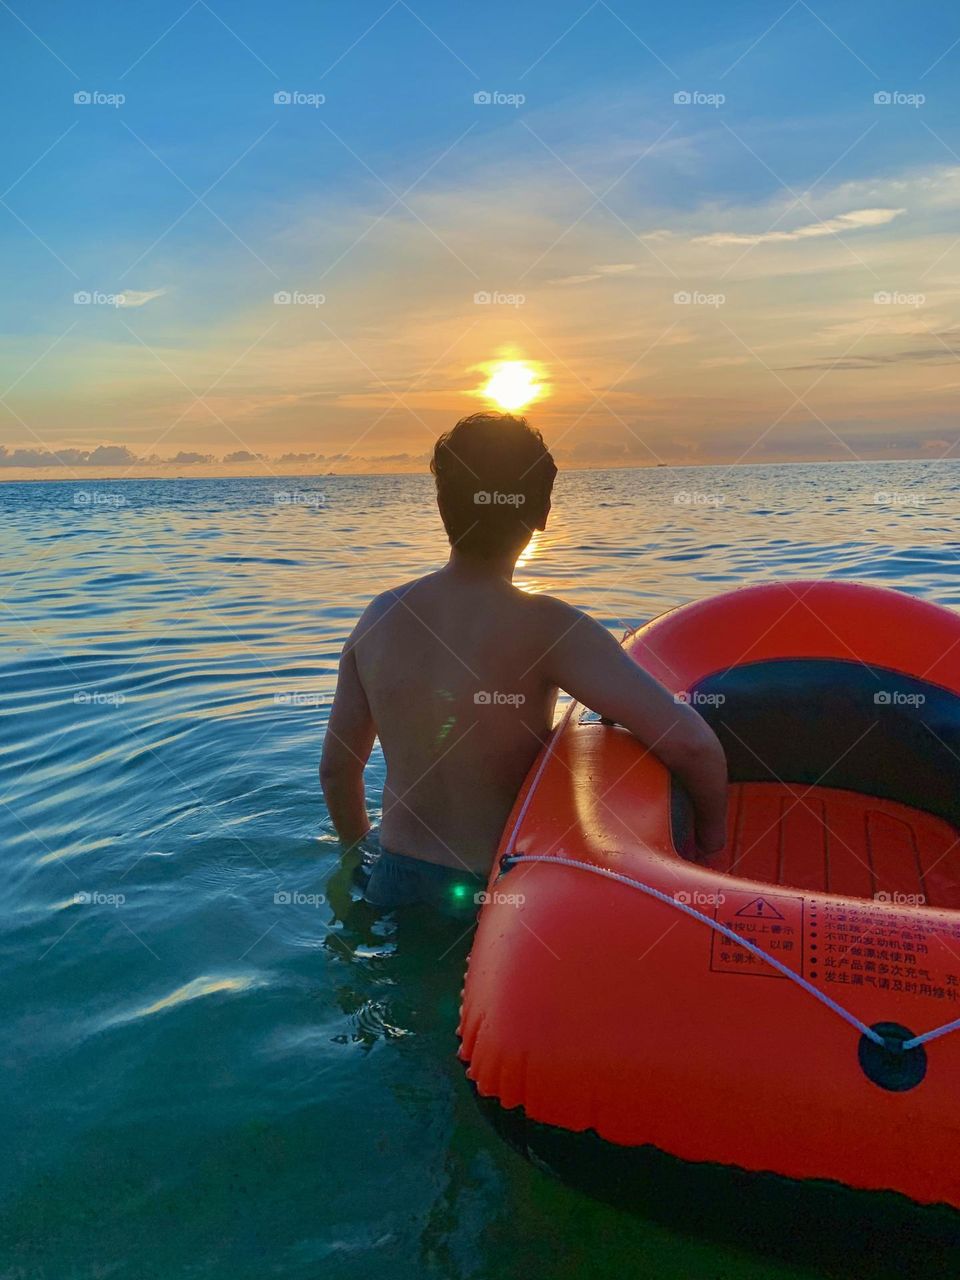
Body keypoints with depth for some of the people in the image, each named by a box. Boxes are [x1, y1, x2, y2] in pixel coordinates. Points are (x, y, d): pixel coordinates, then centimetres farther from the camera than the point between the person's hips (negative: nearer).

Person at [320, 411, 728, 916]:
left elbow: (336, 769, 4)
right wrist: (712, 835, -8)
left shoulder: (382, 615, -5)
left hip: (394, 880, 5)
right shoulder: (546, 627, -22)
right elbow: (691, 742, -28)